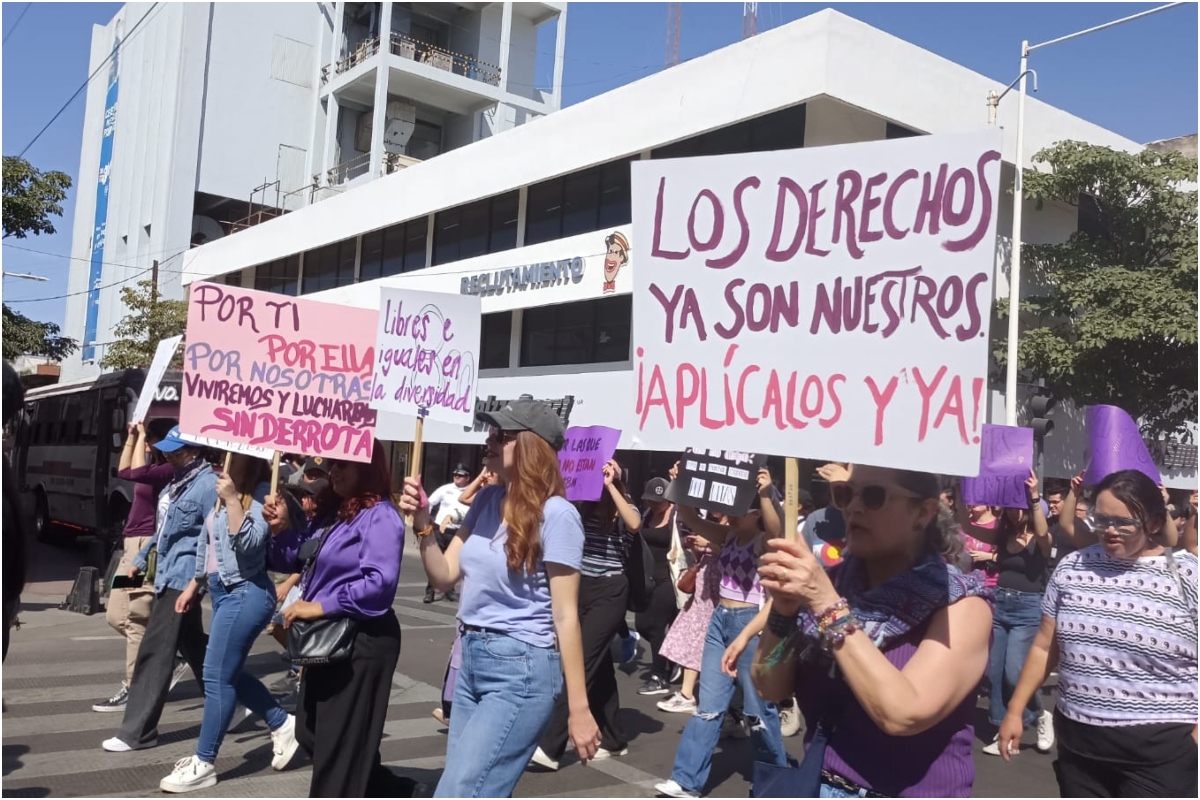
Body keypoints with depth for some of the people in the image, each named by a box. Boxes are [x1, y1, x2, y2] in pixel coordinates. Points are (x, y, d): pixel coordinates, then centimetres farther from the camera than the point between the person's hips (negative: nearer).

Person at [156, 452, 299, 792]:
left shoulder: (262, 493, -13)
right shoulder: (230, 490, 12)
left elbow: (249, 544, -24)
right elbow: (210, 544, 21)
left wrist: (232, 501, -27)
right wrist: (194, 585, 25)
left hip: (246, 593, -9)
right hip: (224, 591, 9)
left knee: (217, 676, -4)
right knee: (230, 674, 15)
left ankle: (203, 764, 8)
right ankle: (283, 725, 30)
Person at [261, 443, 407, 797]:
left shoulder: (380, 517, -16)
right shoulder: (329, 511, 11)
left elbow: (379, 583, -27)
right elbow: (292, 562, 17)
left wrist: (320, 606, -23)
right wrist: (281, 528, -1)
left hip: (361, 643, -10)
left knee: (340, 745, 3)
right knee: (310, 734, 18)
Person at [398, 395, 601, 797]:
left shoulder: (555, 514, -15)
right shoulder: (486, 499, 6)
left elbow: (565, 615, -14)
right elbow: (444, 575, 10)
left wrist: (578, 709, -12)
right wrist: (423, 524, -7)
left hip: (521, 669, -8)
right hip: (472, 659, 8)